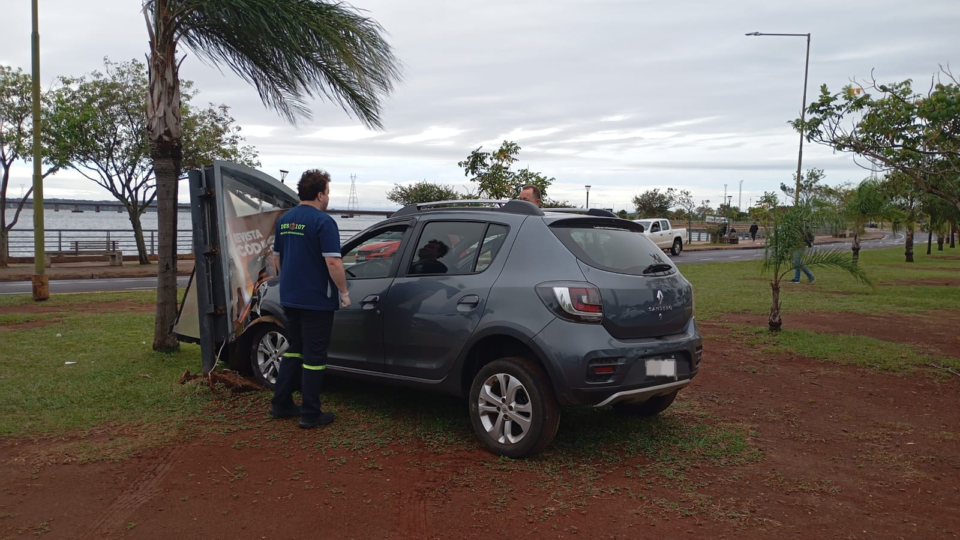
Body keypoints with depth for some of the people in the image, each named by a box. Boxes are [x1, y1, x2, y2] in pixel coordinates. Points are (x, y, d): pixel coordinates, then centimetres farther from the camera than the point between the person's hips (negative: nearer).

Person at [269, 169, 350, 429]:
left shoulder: (285, 220, 9)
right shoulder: (323, 222, -16)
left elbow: (278, 257, 18)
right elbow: (333, 262, -22)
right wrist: (344, 292, -11)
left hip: (290, 298, 8)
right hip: (316, 300, -8)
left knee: (294, 349, 20)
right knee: (314, 356, 0)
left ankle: (281, 403, 24)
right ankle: (311, 414, 7)